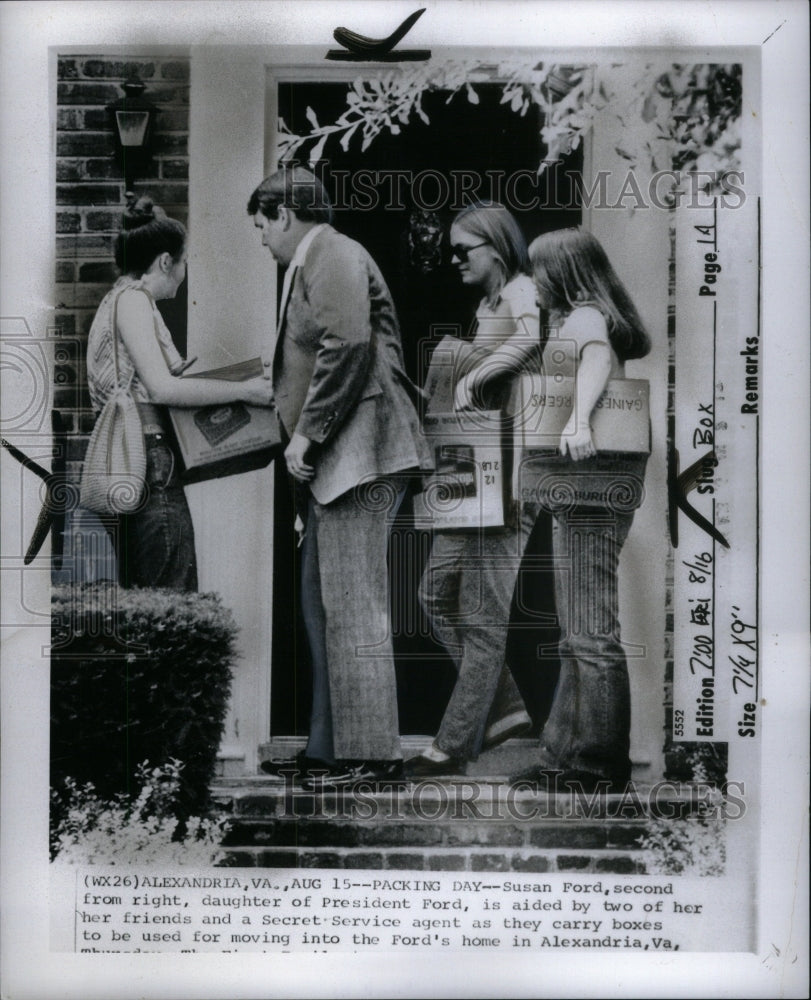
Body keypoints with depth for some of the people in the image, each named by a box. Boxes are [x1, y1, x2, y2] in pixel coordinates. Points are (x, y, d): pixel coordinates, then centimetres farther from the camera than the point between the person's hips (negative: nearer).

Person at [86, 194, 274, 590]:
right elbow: (162, 389, -18)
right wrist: (244, 390, -14)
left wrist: (178, 370, 19)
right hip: (150, 466, -10)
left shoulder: (118, 299, 21)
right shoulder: (133, 299, -8)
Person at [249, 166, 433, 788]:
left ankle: (373, 754, -2)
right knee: (324, 608, 13)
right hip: (335, 461, 11)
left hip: (356, 455, -11)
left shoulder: (331, 255, -7)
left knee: (353, 609, -9)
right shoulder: (312, 264, 25)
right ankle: (330, 747, 21)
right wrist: (305, 437, 17)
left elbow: (346, 344, -21)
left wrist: (307, 432, -17)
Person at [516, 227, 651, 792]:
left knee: (591, 631, -8)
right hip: (593, 493, 11)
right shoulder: (592, 321, 21)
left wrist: (579, 417, -47)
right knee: (581, 633, 13)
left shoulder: (583, 318, -8)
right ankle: (569, 753, 21)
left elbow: (599, 355, -30)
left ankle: (600, 764, -2)